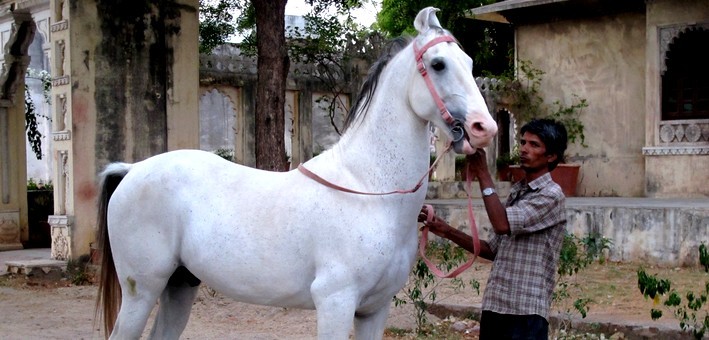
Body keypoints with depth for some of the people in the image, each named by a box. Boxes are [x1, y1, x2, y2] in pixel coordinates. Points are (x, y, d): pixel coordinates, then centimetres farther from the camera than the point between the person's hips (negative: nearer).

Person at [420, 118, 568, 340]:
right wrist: (448, 232, 10)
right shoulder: (516, 193, 17)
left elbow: (502, 224, -22)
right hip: (494, 306, 8)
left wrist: (482, 174, -16)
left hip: (526, 312, -8)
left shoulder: (551, 195, -8)